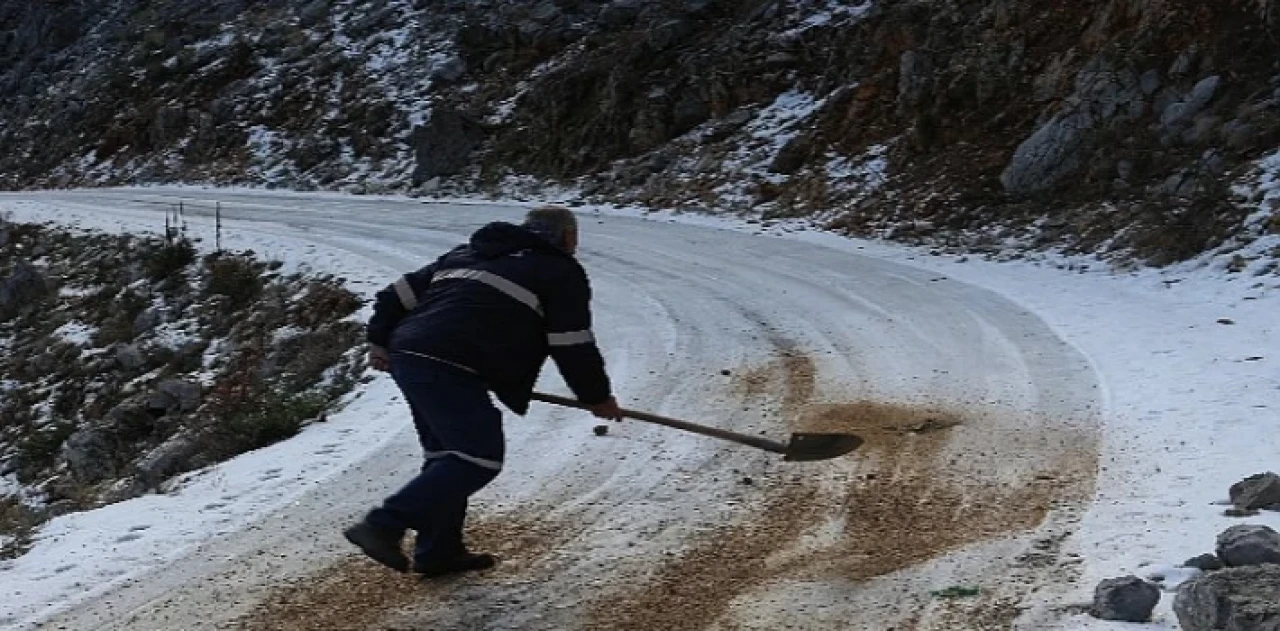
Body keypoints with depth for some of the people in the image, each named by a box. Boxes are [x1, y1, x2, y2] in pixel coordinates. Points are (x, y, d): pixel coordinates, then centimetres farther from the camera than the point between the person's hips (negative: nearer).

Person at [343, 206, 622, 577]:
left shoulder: (468, 253, 31)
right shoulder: (560, 271, 10)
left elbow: (399, 293, 26)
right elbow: (573, 346, 4)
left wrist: (380, 342, 28)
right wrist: (598, 397, 16)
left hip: (407, 356, 9)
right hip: (450, 370, -9)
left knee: (446, 455, 20)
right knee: (480, 459, -6)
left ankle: (439, 551, 22)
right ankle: (382, 527, -11)